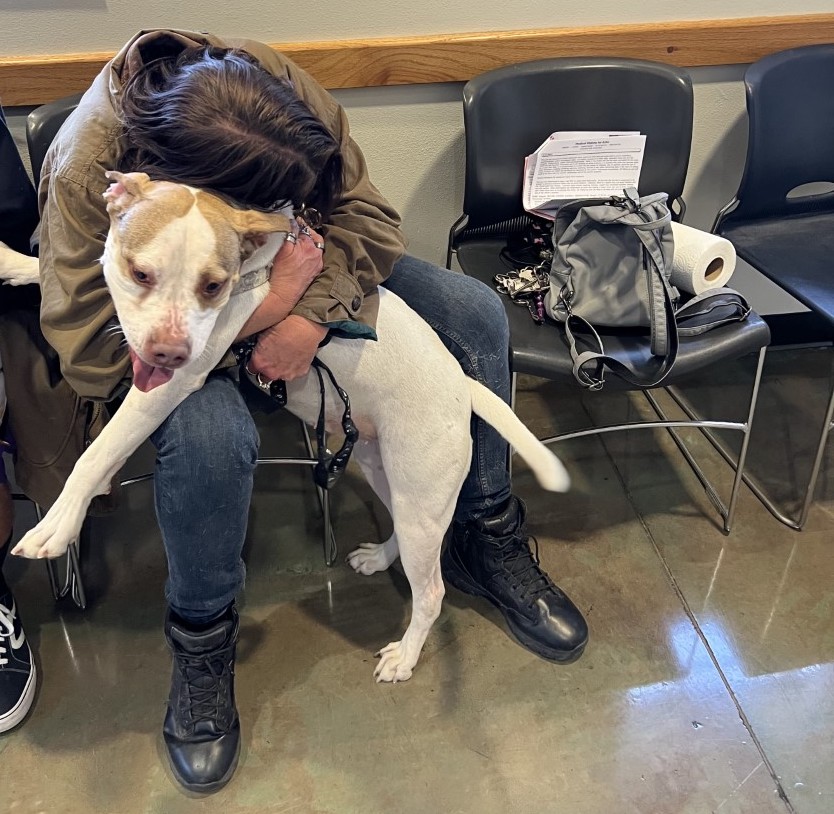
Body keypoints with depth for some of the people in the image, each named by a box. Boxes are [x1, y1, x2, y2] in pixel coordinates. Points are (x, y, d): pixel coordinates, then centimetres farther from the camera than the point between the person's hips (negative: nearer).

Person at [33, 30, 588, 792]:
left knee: (475, 312, -10)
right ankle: (200, 643, -10)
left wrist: (309, 316, -34)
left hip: (296, 274, 5)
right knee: (207, 430, -40)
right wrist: (269, 301, -36)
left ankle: (487, 542, 6)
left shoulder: (273, 81, -23)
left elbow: (365, 211, -17)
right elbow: (93, 354, -31)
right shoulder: (86, 175, -33)